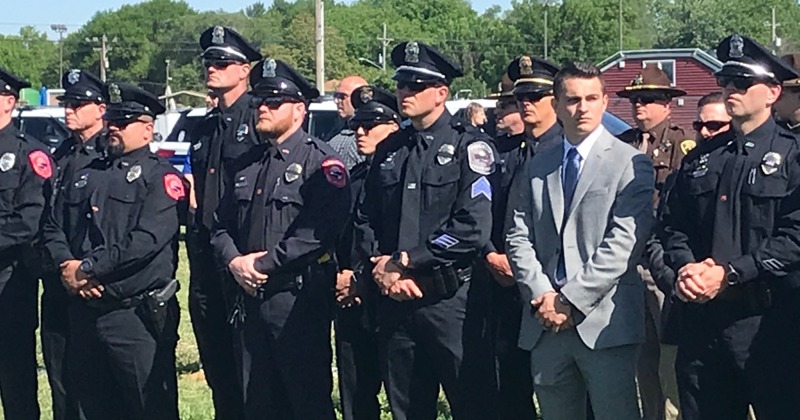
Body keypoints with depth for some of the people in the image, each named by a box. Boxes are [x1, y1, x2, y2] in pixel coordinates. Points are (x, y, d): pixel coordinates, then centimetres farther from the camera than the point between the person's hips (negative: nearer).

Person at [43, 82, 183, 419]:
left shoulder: (160, 176, -4)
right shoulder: (85, 176, 18)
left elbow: (147, 239, -17)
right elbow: (53, 229, 14)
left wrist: (87, 269, -15)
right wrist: (66, 264, -7)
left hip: (137, 313, -6)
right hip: (84, 312, 7)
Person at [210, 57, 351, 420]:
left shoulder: (321, 162, -7)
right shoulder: (248, 164, 17)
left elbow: (320, 229, -19)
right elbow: (222, 222, 16)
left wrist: (264, 265, -16)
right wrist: (234, 260, -5)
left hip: (299, 298, -7)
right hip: (250, 297, 7)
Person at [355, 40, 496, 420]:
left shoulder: (469, 146, -5)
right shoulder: (389, 150, 13)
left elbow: (473, 228, -15)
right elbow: (366, 219, 14)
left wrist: (404, 262, -13)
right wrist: (382, 265, -5)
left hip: (451, 300, -6)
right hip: (395, 301, 6)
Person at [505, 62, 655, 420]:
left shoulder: (630, 163, -1)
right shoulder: (535, 168, 15)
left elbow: (623, 243, -9)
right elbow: (518, 238, 9)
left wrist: (570, 300, -13)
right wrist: (542, 296, -6)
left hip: (604, 321, -4)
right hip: (545, 323, 5)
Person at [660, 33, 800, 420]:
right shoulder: (700, 158, 15)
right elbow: (673, 224, 12)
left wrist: (729, 273, -18)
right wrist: (685, 267, -8)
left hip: (768, 319, -5)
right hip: (702, 315, 5)